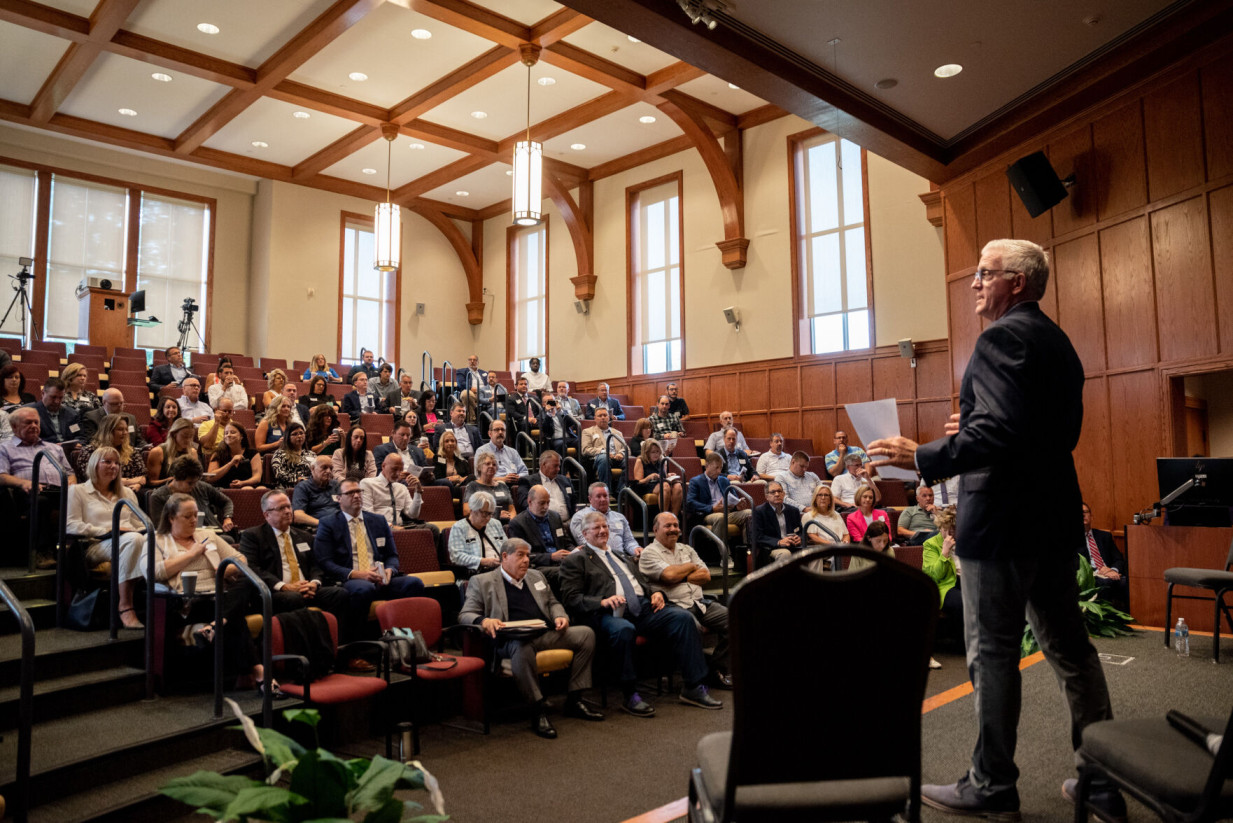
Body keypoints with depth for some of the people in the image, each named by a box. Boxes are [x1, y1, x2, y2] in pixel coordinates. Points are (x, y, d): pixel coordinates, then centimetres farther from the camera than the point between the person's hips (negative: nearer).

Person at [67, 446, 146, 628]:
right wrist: (108, 531, -9)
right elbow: (71, 526, 2)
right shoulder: (77, 490, 17)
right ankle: (125, 607, -40)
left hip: (130, 541, 4)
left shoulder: (127, 492, 32)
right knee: (133, 540, -40)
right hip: (97, 546, -4)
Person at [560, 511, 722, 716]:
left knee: (683, 617, -19)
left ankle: (694, 688, -14)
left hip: (644, 608, 6)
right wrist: (602, 601, -18)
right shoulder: (575, 561, 11)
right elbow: (571, 598, -1)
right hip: (610, 614, -6)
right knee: (624, 629, -39)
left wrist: (656, 593, 8)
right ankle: (630, 697, -23)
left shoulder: (623, 558, 32)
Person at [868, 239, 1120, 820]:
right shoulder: (1057, 341, 16)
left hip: (1002, 519, -10)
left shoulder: (1002, 337, -15)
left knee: (993, 653, 2)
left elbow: (999, 432, -26)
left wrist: (923, 457, -20)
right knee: (1067, 646, 16)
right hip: (1054, 518, 10)